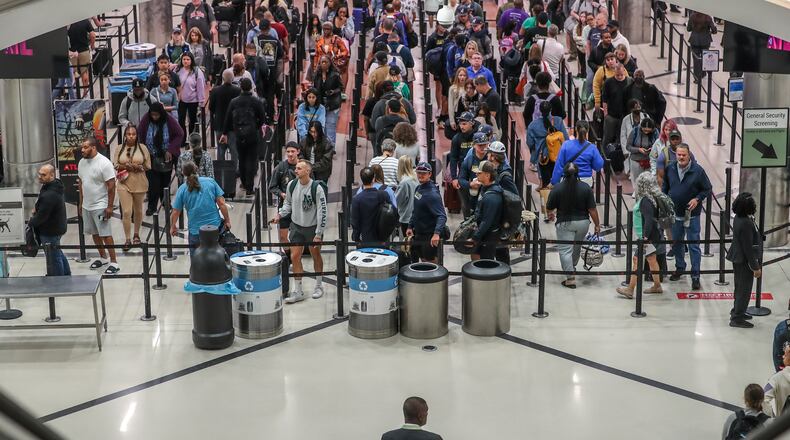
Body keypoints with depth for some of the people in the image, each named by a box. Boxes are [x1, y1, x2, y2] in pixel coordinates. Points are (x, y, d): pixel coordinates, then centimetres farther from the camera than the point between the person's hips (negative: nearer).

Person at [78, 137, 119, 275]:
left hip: (100, 206, -7)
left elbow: (111, 186, -17)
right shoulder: (82, 162, 5)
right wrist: (81, 202, 16)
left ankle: (114, 263, 0)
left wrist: (110, 206, -18)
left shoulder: (104, 163, -17)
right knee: (94, 233, 15)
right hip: (86, 206, 7)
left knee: (106, 235, -6)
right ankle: (103, 257, 30)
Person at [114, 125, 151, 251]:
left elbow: (148, 165, 0)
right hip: (124, 184, 0)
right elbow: (115, 165, 3)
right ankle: (127, 240, -2)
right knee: (126, 212, -7)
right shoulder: (120, 148, 2)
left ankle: (136, 234, 35)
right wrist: (124, 166, -16)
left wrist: (138, 167, -18)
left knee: (138, 210, 15)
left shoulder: (142, 148, -2)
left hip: (139, 183, 0)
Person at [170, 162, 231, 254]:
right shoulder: (211, 182, -1)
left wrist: (173, 227, 18)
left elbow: (175, 212, 2)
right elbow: (221, 203, -3)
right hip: (215, 226, 0)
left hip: (195, 231, 0)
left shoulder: (182, 189, -1)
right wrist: (227, 220, 7)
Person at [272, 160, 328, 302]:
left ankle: (319, 286, 32)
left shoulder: (316, 188, -19)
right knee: (295, 257, -1)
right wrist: (280, 214, -4)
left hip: (312, 227, -3)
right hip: (296, 226, 3)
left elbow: (322, 212, -16)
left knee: (316, 256, 12)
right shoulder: (292, 185, -6)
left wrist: (318, 234, -17)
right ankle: (298, 291, 7)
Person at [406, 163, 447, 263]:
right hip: (418, 234, 8)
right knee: (423, 260, 18)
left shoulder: (432, 194, -23)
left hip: (429, 236, -8)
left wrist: (437, 233, -43)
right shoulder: (419, 188, 5)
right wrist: (410, 226, 15)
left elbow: (442, 216, -30)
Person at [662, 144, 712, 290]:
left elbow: (707, 189, -3)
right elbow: (665, 187, 13)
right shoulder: (670, 169, -2)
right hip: (674, 213, 4)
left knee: (694, 245, -1)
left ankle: (695, 276, 5)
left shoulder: (697, 170, -12)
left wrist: (697, 199, -18)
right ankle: (679, 268, 37)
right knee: (676, 243, 17)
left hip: (692, 214, -4)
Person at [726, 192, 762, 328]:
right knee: (744, 289, 4)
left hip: (738, 258, 9)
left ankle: (737, 311, 38)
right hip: (744, 261, -9)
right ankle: (737, 318, 12)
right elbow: (748, 248, -25)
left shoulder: (739, 218, 0)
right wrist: (755, 267, -17)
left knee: (740, 287, 23)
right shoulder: (746, 224, -29)